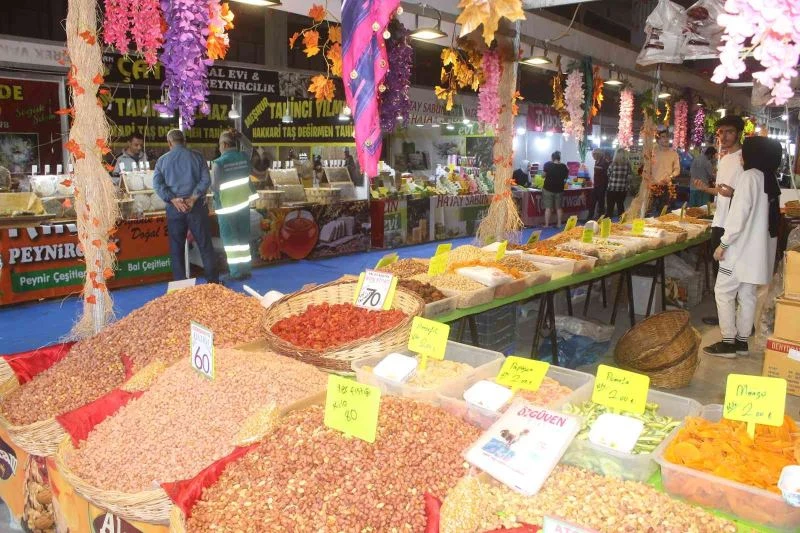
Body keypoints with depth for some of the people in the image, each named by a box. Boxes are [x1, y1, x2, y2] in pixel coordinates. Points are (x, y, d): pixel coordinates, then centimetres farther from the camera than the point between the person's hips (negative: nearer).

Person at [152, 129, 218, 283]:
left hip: (174, 207, 1)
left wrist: (173, 200, -12)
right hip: (196, 206, -1)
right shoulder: (196, 156, 2)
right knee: (205, 245, 5)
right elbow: (206, 180, -8)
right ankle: (213, 281, 9)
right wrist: (193, 198, -13)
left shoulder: (162, 160, 6)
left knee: (176, 247, 9)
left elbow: (157, 184, -5)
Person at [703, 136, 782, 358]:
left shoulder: (749, 176, -14)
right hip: (759, 248, 8)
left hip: (742, 246, -8)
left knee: (723, 292, -1)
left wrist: (724, 243, -15)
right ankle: (742, 341, 19)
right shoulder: (771, 179, 11)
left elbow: (739, 214, -20)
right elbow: (758, 210, 15)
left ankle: (728, 342, 2)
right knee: (747, 294, 12)